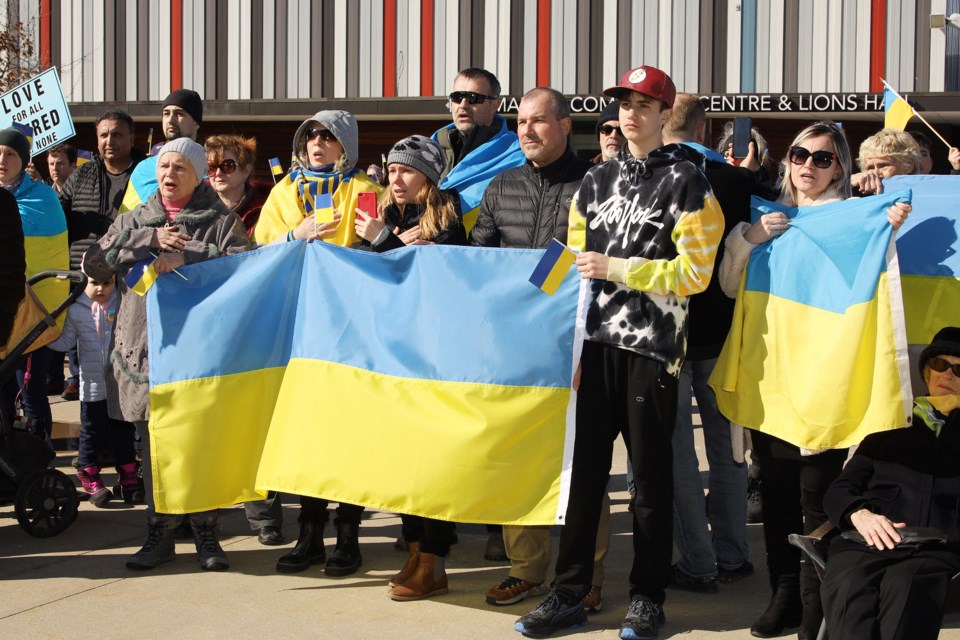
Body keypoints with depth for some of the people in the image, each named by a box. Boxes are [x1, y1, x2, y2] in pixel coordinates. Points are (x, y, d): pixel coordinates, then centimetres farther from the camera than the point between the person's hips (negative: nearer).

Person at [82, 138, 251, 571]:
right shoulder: (134, 222, 17)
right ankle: (159, 532, 16)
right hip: (144, 347, 3)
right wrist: (149, 241, -7)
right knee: (154, 442, 6)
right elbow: (93, 263, 3)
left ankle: (205, 530, 10)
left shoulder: (221, 221, 7)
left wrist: (186, 258, -18)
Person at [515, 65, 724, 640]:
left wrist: (618, 269, -12)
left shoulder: (687, 183, 0)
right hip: (596, 341, 4)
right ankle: (570, 593, 12)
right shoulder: (597, 181, 16)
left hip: (652, 346, -4)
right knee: (584, 467, 4)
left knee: (651, 473, 4)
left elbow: (694, 272, -7)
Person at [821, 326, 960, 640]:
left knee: (902, 587, -39)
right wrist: (859, 513, -2)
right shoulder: (888, 423, 29)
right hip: (869, 544, 1)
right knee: (850, 587, -36)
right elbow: (838, 491, 22)